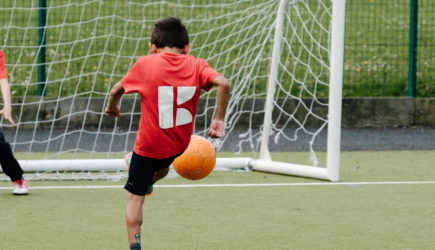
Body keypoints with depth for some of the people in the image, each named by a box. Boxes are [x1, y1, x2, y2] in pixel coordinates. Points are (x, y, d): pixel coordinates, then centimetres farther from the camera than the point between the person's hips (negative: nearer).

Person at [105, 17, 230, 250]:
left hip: (149, 145, -3)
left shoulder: (145, 64, -8)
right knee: (161, 167, 36)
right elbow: (223, 84, -21)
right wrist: (218, 119, -12)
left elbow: (116, 90, 4)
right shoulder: (196, 66, -6)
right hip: (180, 144, 3)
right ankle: (148, 182, 61)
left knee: (134, 197, 10)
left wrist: (111, 107, 26)